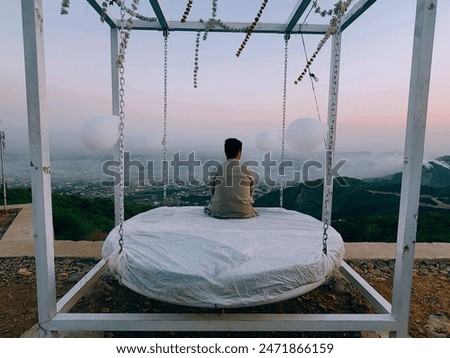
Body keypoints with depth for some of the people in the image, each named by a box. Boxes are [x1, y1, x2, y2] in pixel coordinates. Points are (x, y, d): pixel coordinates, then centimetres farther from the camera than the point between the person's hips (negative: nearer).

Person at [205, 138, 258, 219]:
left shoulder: (216, 171, -5)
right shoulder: (248, 172, -7)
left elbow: (213, 194, 6)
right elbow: (250, 195, 5)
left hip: (219, 214, 0)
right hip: (244, 214, 1)